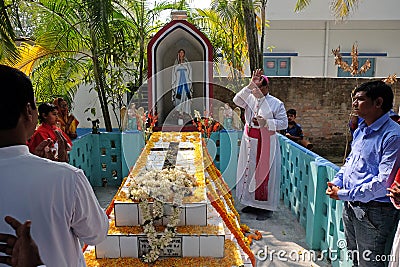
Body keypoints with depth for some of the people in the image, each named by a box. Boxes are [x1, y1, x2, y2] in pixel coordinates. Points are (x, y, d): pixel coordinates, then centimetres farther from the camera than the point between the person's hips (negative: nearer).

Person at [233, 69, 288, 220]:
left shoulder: (276, 103, -5)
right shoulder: (250, 99, 5)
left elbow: (284, 123, -8)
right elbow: (237, 100, -13)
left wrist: (266, 122, -22)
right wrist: (250, 86, -21)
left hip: (266, 143, -5)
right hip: (250, 142, 5)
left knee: (264, 173, 0)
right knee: (249, 171, 11)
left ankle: (266, 208, 13)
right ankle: (253, 203, 27)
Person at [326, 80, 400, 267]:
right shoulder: (360, 130, 8)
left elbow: (384, 181, -26)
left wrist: (344, 194, -21)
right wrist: (337, 182, 2)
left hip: (374, 211, -8)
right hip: (350, 206, 8)